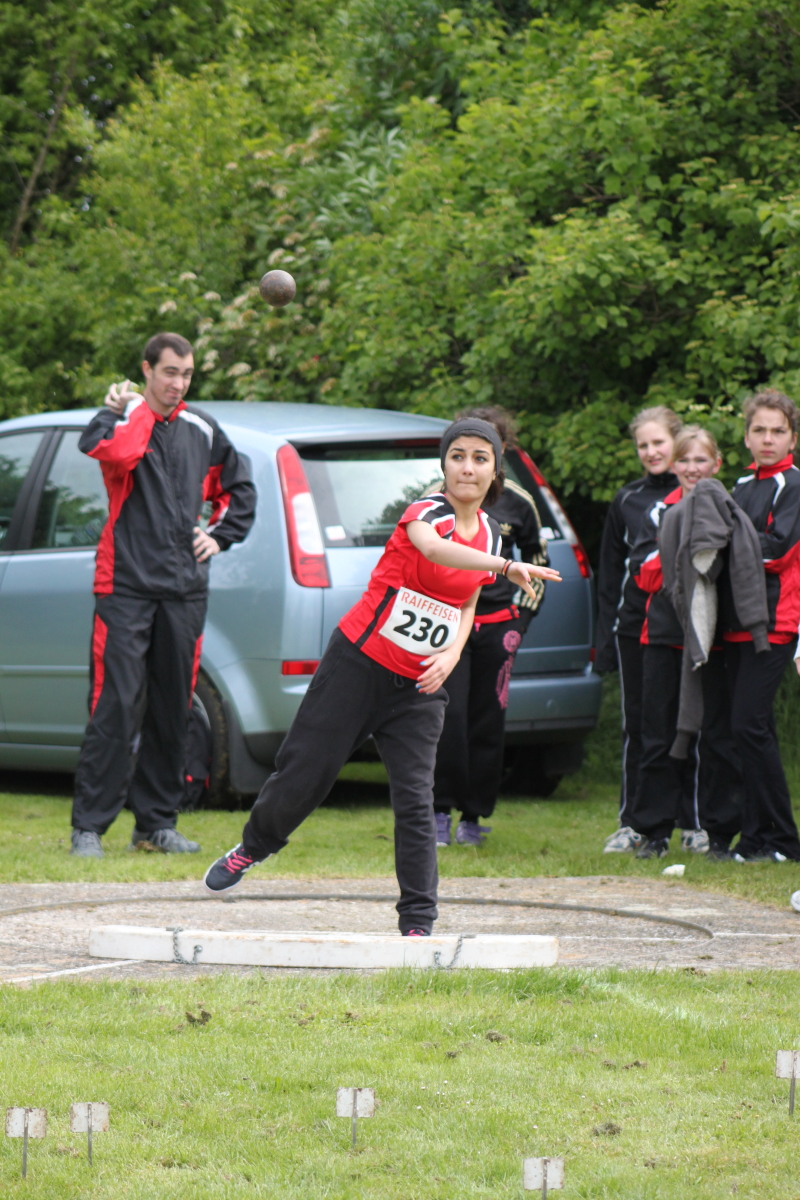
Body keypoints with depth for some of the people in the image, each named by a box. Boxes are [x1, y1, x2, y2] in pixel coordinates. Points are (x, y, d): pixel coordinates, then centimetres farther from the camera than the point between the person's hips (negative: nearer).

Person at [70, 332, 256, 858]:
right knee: (116, 706, -10)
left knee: (173, 710, 7)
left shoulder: (201, 429, 12)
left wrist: (220, 536, 14)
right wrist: (123, 412, -17)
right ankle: (89, 827, -7)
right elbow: (101, 447, -27)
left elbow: (240, 487, 27)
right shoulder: (123, 417, -2)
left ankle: (158, 821, 16)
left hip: (185, 590, 5)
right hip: (126, 585, -5)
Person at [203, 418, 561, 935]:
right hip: (359, 664, -4)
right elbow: (433, 548, -40)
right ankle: (254, 846, 33)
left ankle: (418, 922, -5)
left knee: (417, 801, -8)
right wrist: (507, 567, -55)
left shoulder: (489, 533, 6)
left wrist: (452, 652, -2)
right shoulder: (428, 512, -15)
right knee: (303, 776, 3)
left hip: (419, 687, 4)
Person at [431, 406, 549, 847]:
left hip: (497, 624, 2)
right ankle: (440, 811, -7)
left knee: (488, 724, 4)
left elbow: (537, 561, 19)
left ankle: (474, 816, 13)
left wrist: (521, 617, 11)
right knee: (447, 718, -14)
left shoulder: (517, 503, 6)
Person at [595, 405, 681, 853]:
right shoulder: (627, 500, 11)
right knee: (637, 725, 4)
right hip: (635, 626, 2)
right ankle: (632, 823, 10)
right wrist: (606, 637, 7)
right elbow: (611, 571, 13)